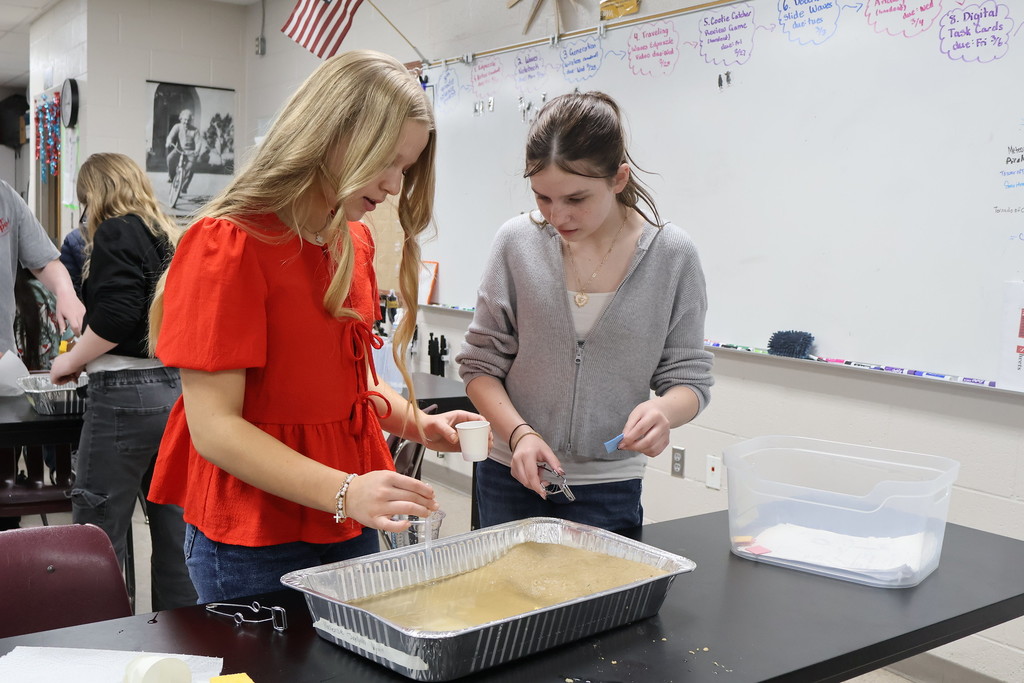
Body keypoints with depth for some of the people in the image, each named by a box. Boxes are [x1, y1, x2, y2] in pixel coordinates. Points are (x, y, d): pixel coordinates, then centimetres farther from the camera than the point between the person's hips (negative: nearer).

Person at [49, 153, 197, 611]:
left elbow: (116, 315, -18)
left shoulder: (117, 233, -6)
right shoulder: (172, 237, 16)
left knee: (96, 538, 0)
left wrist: (72, 360, -4)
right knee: (174, 528, 12)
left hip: (126, 394, -8)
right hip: (178, 388, 8)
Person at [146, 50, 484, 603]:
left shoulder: (355, 242, 8)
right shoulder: (228, 245, -16)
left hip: (350, 526, 7)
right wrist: (343, 491, -29)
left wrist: (417, 424, 1)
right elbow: (214, 426, -19)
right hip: (254, 544, -7)